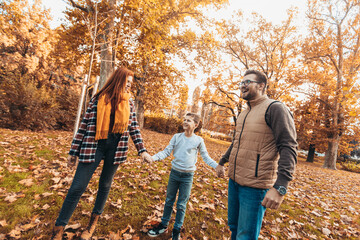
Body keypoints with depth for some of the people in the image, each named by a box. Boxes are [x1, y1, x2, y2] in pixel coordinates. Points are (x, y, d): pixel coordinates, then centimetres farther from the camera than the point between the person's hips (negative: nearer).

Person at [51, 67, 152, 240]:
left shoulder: (128, 103, 6)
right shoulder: (98, 99, -1)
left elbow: (134, 129, 6)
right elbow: (84, 126, 1)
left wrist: (142, 151, 0)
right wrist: (73, 151, 2)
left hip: (116, 147, 3)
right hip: (94, 146, -2)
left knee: (105, 185, 15)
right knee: (77, 187, 0)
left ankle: (94, 221, 39)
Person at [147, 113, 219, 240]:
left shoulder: (198, 140, -7)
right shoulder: (176, 137, -2)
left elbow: (206, 157, -1)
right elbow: (166, 152, -3)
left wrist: (217, 166, -16)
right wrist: (152, 158, -17)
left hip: (187, 176, -2)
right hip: (174, 173, 2)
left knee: (181, 205, 10)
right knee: (169, 201, 17)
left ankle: (177, 229, 32)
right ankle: (164, 225, 37)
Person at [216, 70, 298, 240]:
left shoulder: (275, 108, -12)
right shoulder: (243, 113, 13)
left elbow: (288, 148, -20)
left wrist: (280, 187, -28)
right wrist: (222, 162, 27)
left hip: (254, 186, -8)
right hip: (234, 180, 8)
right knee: (233, 226, 23)